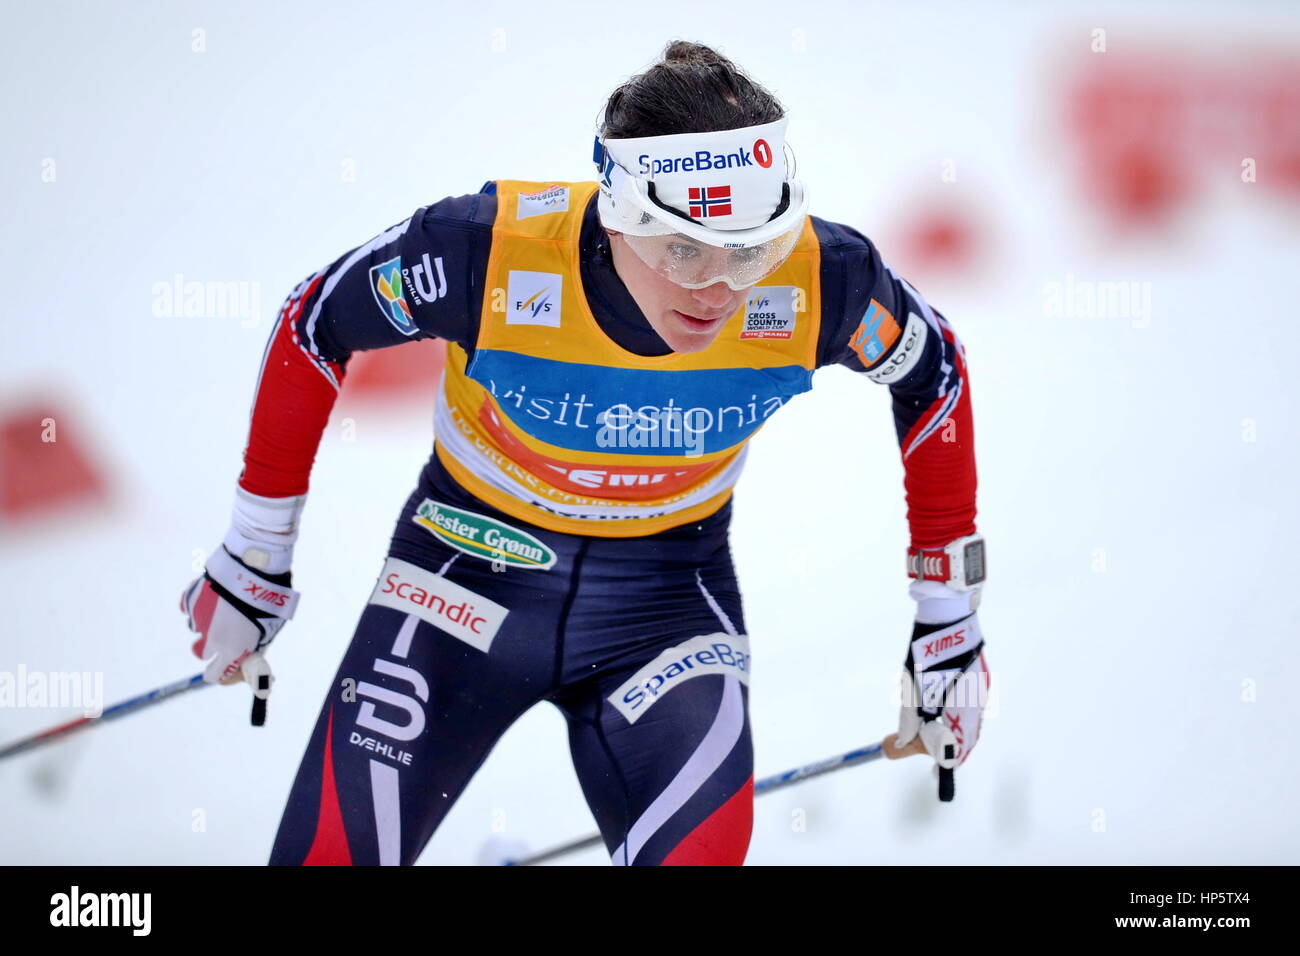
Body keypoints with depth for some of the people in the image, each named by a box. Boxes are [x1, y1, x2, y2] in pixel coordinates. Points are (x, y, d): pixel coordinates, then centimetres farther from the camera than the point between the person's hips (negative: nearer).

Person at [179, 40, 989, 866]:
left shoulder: (820, 280, -24)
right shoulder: (490, 250, -28)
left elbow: (933, 377, -2)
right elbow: (317, 328, -10)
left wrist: (948, 617, 4)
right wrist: (254, 562, -1)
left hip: (668, 597, 1)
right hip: (471, 562, 0)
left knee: (699, 848, -20)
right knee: (335, 846, -4)